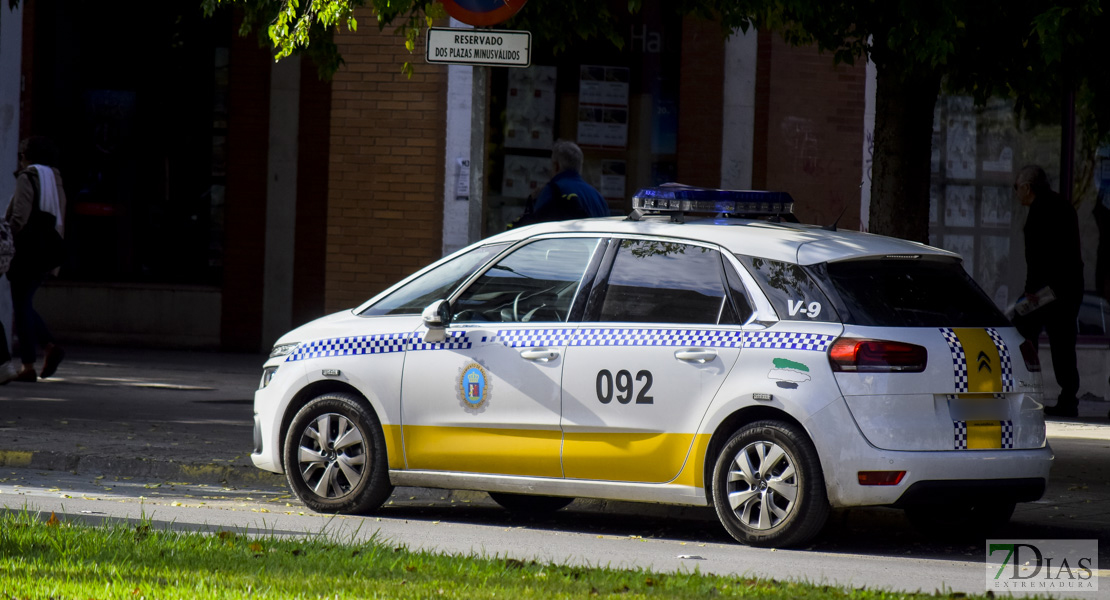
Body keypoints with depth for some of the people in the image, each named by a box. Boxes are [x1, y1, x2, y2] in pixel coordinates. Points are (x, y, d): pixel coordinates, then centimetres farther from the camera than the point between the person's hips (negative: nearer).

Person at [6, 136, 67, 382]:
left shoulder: (27, 179, -7)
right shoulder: (56, 183, 16)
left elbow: (19, 217, -17)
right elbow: (59, 225, 17)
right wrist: (56, 260, 21)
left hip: (28, 250, -8)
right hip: (49, 252, 8)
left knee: (21, 305, -3)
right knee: (24, 304, 18)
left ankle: (28, 366, -6)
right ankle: (50, 346, -1)